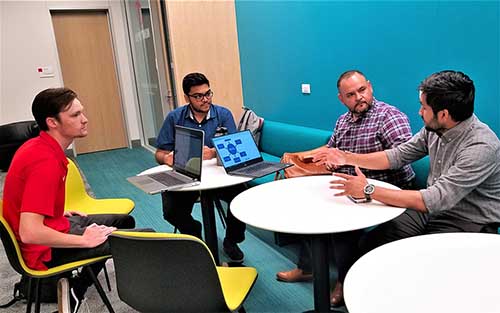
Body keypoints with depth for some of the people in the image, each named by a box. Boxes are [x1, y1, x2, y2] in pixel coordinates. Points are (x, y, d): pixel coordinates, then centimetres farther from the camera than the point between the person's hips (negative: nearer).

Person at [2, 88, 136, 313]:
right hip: (46, 250, -10)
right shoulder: (46, 161, -28)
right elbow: (30, 233, -33)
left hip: (53, 225, 10)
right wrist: (85, 240, -22)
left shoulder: (36, 146, 3)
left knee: (125, 221, 23)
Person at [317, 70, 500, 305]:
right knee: (367, 244, -7)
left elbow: (433, 200, -32)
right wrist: (348, 158, 1)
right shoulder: (435, 128, -4)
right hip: (432, 209, 7)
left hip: (467, 224, -6)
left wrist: (369, 190, -29)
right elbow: (397, 156, 7)